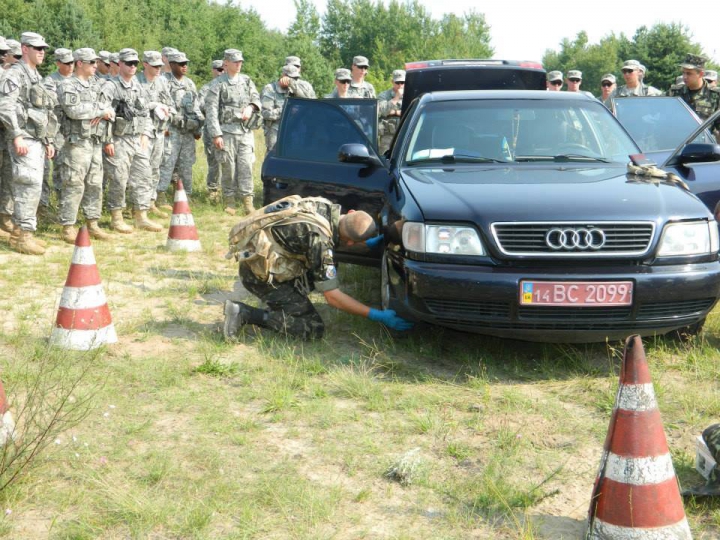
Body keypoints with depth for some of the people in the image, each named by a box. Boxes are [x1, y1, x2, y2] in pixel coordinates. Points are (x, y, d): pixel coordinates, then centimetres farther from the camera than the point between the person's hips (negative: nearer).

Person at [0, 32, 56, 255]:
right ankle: (23, 235, -9)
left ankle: (19, 233, 16)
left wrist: (48, 141, 20)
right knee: (31, 186, -13)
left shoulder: (37, 78, 20)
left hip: (38, 140, 9)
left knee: (26, 188, 10)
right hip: (24, 140, -9)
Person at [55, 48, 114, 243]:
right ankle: (68, 228, 0)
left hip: (96, 142, 7)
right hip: (77, 142, -7)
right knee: (74, 186, -6)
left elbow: (110, 110, 14)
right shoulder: (67, 86, -6)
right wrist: (100, 110, -11)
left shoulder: (95, 86, 17)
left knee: (95, 185, 9)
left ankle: (92, 224, 18)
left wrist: (101, 114, -9)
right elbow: (73, 110, -21)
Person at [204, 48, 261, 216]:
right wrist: (216, 134, -12)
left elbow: (256, 98, 21)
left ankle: (247, 200, -1)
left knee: (246, 166, -4)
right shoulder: (218, 84, -1)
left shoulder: (247, 81, 13)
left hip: (245, 131, 3)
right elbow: (211, 109, -5)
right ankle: (230, 201, 10)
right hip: (226, 130, -3)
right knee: (228, 167, 0)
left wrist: (251, 107, -4)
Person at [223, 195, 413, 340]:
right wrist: (378, 316, -19)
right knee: (314, 329, -7)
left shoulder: (326, 206, -5)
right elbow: (332, 297, -21)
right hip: (260, 273, -9)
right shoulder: (320, 241, -27)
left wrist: (368, 243, 19)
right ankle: (244, 313, -10)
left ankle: (280, 306, 10)